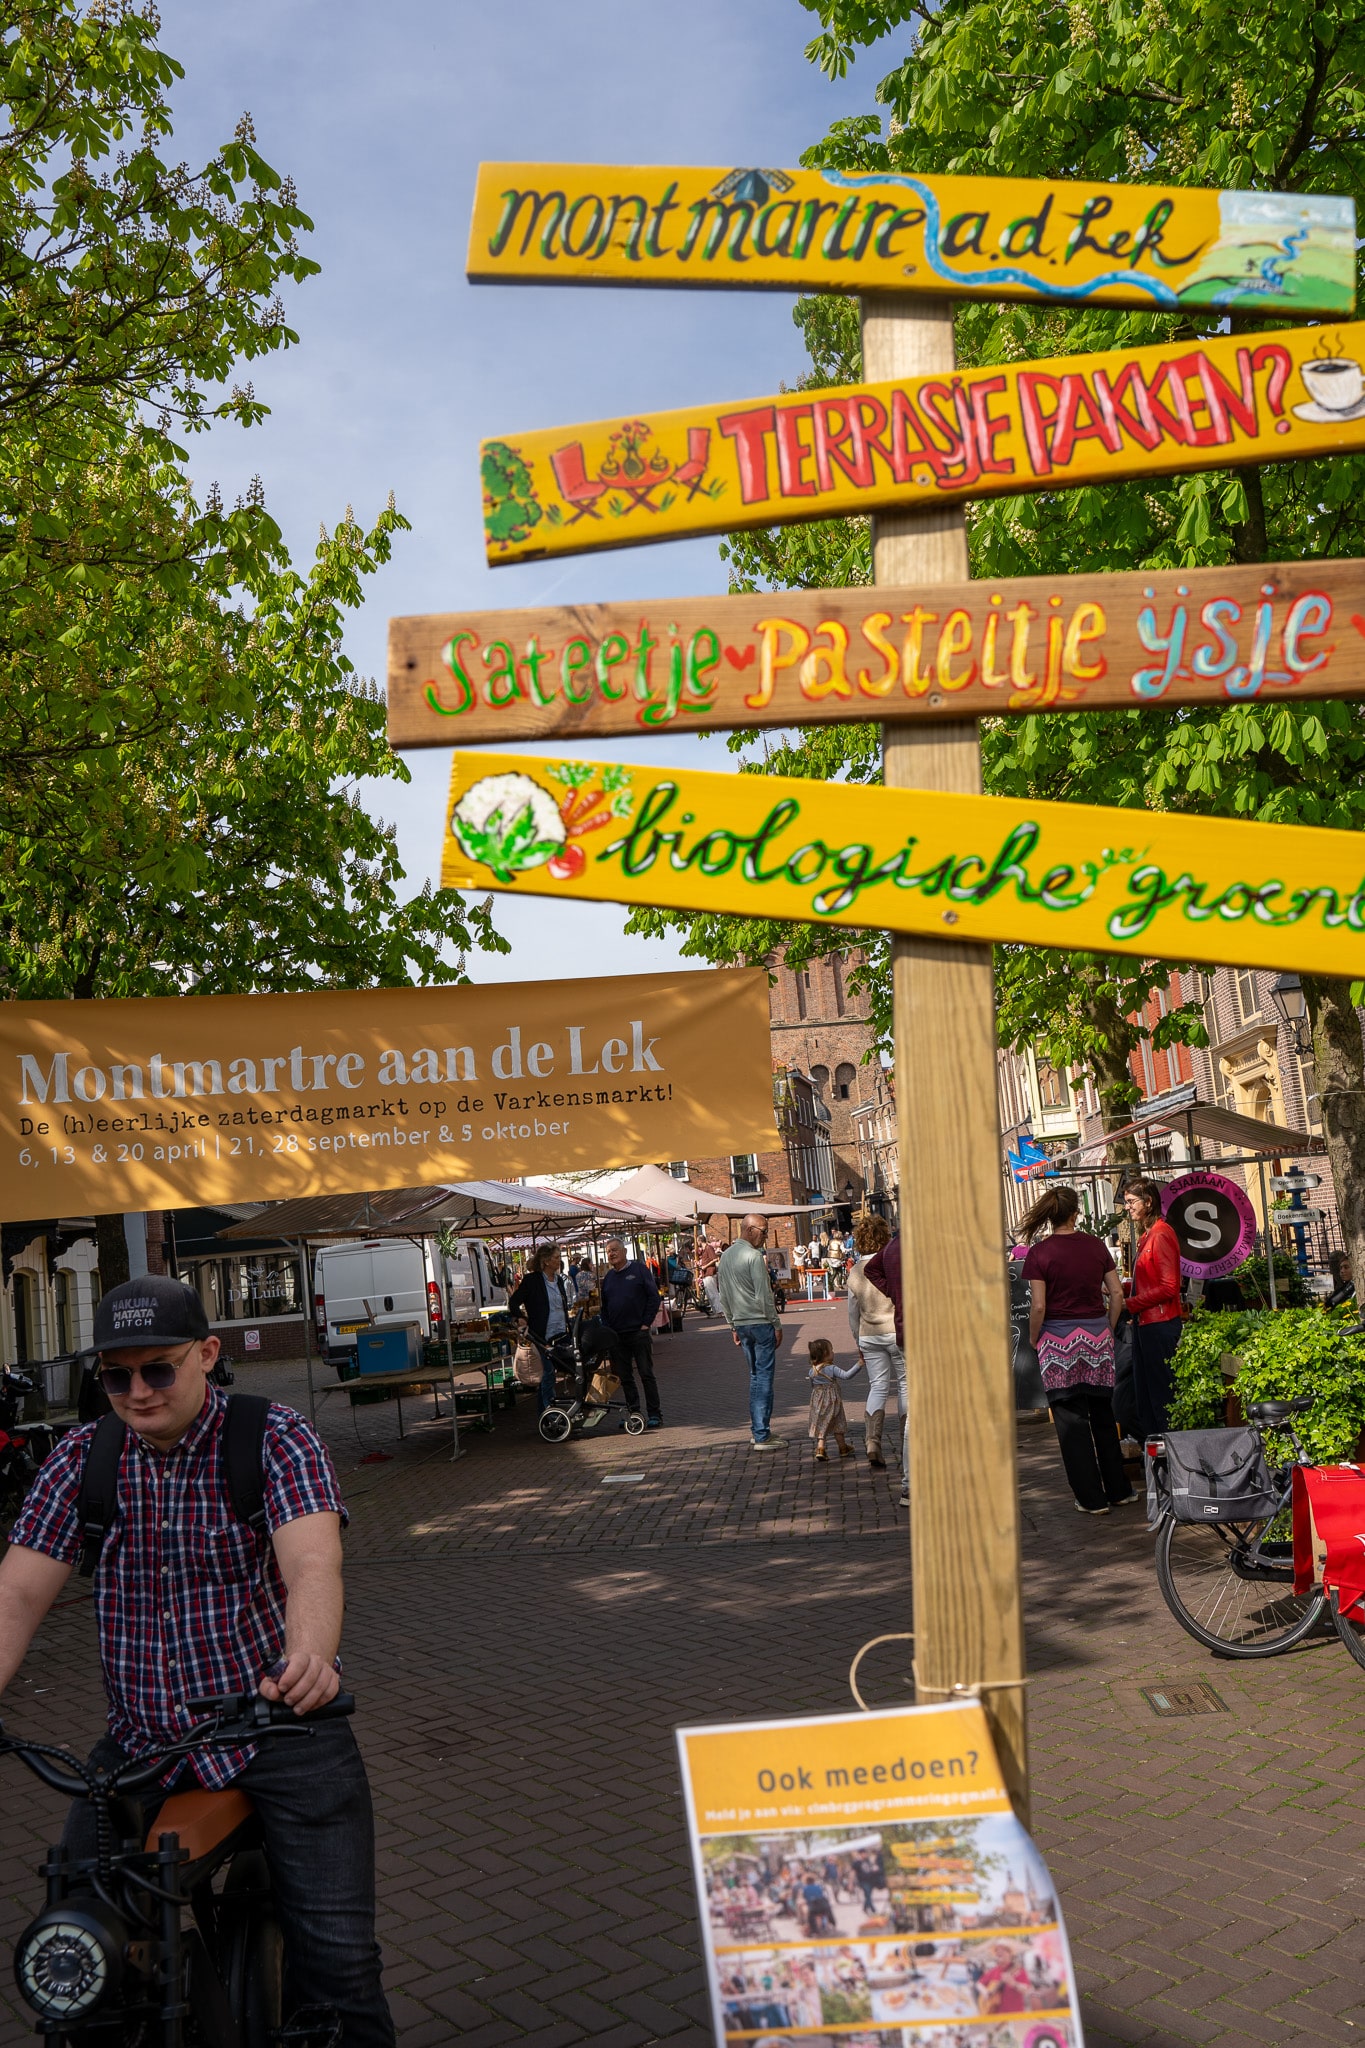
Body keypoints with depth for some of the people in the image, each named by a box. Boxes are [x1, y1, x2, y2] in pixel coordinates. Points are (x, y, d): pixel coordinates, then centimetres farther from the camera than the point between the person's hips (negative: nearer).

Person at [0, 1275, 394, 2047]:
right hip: (141, 1740, 4)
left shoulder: (276, 1439, -10)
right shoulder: (81, 1459, 2)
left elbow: (312, 1563, -26)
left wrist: (309, 1657, -47)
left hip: (277, 1724, -3)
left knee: (337, 1956, -11)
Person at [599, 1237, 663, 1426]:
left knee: (647, 1375, -3)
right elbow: (604, 1306, 18)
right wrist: (607, 1329, 5)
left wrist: (646, 1323, -9)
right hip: (616, 1336, 5)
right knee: (625, 1377, 7)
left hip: (639, 1332, -5)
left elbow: (654, 1297, -4)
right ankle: (634, 1413, 14)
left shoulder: (639, 1269, -1)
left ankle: (655, 1415, 2)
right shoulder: (608, 1277, 13)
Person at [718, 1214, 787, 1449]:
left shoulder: (726, 1256, 13)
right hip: (760, 1322, -8)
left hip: (740, 1323, 8)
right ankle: (761, 1436, -5)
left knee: (756, 1375, 16)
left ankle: (757, 1430, 17)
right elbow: (764, 1295, -16)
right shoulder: (754, 1256, -13)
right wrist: (777, 1325, -9)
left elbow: (723, 1297, 17)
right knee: (764, 1376, -5)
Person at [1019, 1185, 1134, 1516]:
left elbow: (1038, 1306, -13)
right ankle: (1118, 1490, 24)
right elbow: (1117, 1294, 4)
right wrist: (1108, 1329, 16)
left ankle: (1092, 1499, 8)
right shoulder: (1096, 1245, 1)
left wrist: (1033, 1339, 2)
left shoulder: (1039, 1252, -10)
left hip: (1059, 1340, -4)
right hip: (1097, 1336, 4)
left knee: (1071, 1420, 5)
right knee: (1103, 1415, 17)